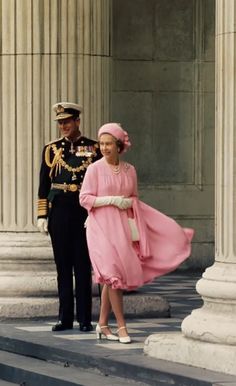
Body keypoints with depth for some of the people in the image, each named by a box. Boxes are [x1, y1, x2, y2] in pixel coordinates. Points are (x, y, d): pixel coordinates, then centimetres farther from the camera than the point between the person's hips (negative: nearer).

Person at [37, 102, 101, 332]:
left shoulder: (93, 149, 3)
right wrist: (42, 215, 2)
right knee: (63, 265, 5)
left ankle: (85, 319, 4)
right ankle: (65, 318, 10)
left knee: (83, 266, 1)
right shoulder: (51, 149, 8)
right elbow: (44, 185, 7)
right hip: (59, 212, 2)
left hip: (85, 212, -2)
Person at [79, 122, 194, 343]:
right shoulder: (95, 169, -5)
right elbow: (84, 199, -8)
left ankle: (102, 324, 17)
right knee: (114, 273, -10)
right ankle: (121, 326, -6)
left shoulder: (129, 170, 7)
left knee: (111, 276, 7)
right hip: (102, 227, -4)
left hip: (122, 226, 4)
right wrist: (112, 200, -15)